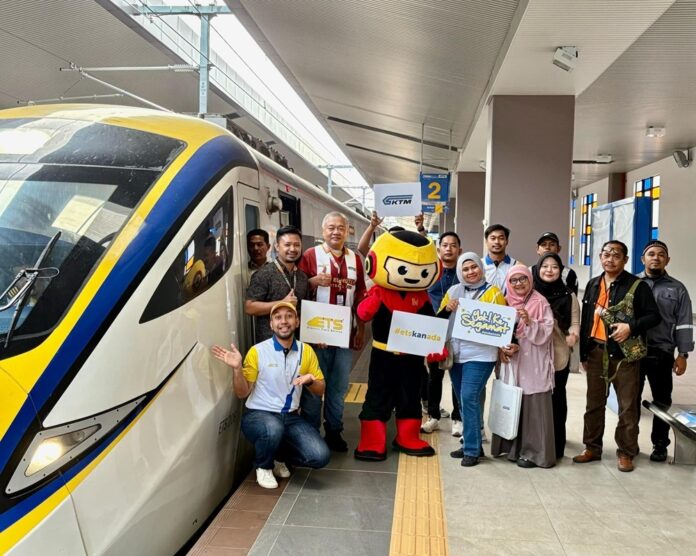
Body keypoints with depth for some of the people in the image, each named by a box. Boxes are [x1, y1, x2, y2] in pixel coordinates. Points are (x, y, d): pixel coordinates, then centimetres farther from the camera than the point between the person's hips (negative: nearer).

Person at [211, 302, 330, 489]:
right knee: (273, 429, -39)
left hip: (291, 418, 4)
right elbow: (242, 393, -5)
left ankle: (279, 456, 15)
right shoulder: (257, 352, -9)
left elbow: (320, 390, 8)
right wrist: (237, 368, -23)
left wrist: (309, 380, -15)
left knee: (320, 456, -18)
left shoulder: (306, 351, 2)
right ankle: (263, 466, -2)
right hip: (258, 415, -3)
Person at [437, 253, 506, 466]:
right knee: (463, 400, 11)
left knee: (469, 398, -13)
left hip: (480, 355, -5)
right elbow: (439, 321, 9)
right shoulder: (453, 291, 9)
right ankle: (472, 444, 24)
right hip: (456, 354, 5)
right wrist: (447, 308, -9)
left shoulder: (493, 292, -2)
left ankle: (472, 449, -2)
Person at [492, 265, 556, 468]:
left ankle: (533, 452, 7)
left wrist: (529, 322, -24)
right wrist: (503, 348, -6)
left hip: (533, 365, -5)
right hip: (510, 363, 5)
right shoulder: (505, 303, 9)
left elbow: (545, 334, -10)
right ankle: (513, 448, 21)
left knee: (533, 407, -3)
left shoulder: (541, 303, -4)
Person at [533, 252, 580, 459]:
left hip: (559, 356, 0)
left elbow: (575, 322, -1)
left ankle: (556, 446, 17)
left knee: (556, 399, 7)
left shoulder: (568, 295, 1)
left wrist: (573, 335, -21)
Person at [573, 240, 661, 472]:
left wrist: (631, 326, -23)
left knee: (627, 406, 3)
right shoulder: (593, 285, 11)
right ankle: (592, 447, 23)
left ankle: (626, 453, 15)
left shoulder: (637, 285, -5)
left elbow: (654, 315, -6)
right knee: (594, 403, 12)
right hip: (596, 352, 5)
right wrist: (583, 353, 12)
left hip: (624, 354, -5)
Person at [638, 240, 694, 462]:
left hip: (662, 354, 0)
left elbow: (684, 324, 2)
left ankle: (660, 445, 22)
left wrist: (682, 355, -4)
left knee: (662, 401, 9)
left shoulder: (677, 289, 5)